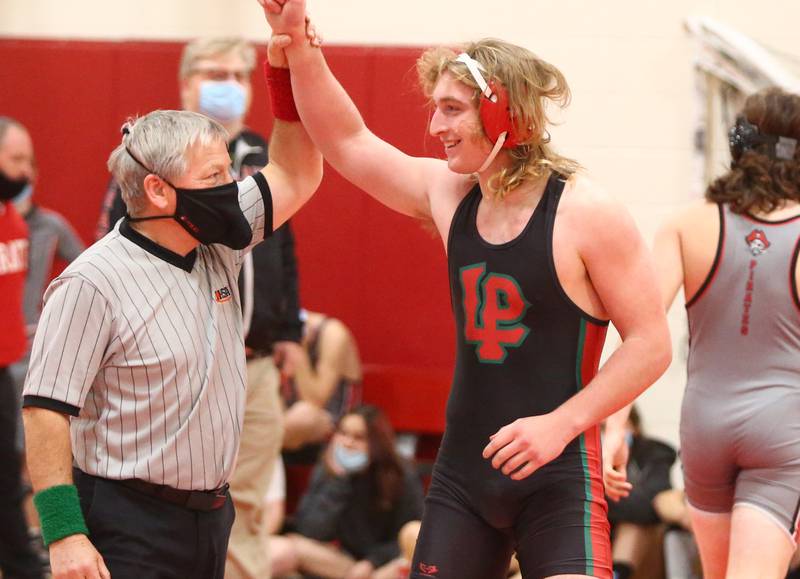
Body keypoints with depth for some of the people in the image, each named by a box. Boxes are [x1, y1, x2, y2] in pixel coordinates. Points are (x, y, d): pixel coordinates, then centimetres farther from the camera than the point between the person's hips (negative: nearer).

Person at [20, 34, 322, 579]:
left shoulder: (216, 249, 6)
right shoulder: (93, 282, -15)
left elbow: (297, 177, 14)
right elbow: (46, 411, -17)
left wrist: (288, 65, 2)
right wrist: (63, 533, -24)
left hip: (210, 514, 7)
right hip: (129, 530, -7)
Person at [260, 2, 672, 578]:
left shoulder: (586, 213, -11)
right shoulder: (450, 196, 7)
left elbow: (651, 345, -10)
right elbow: (348, 141, 15)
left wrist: (561, 423, -19)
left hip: (555, 477, -6)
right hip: (462, 472, 6)